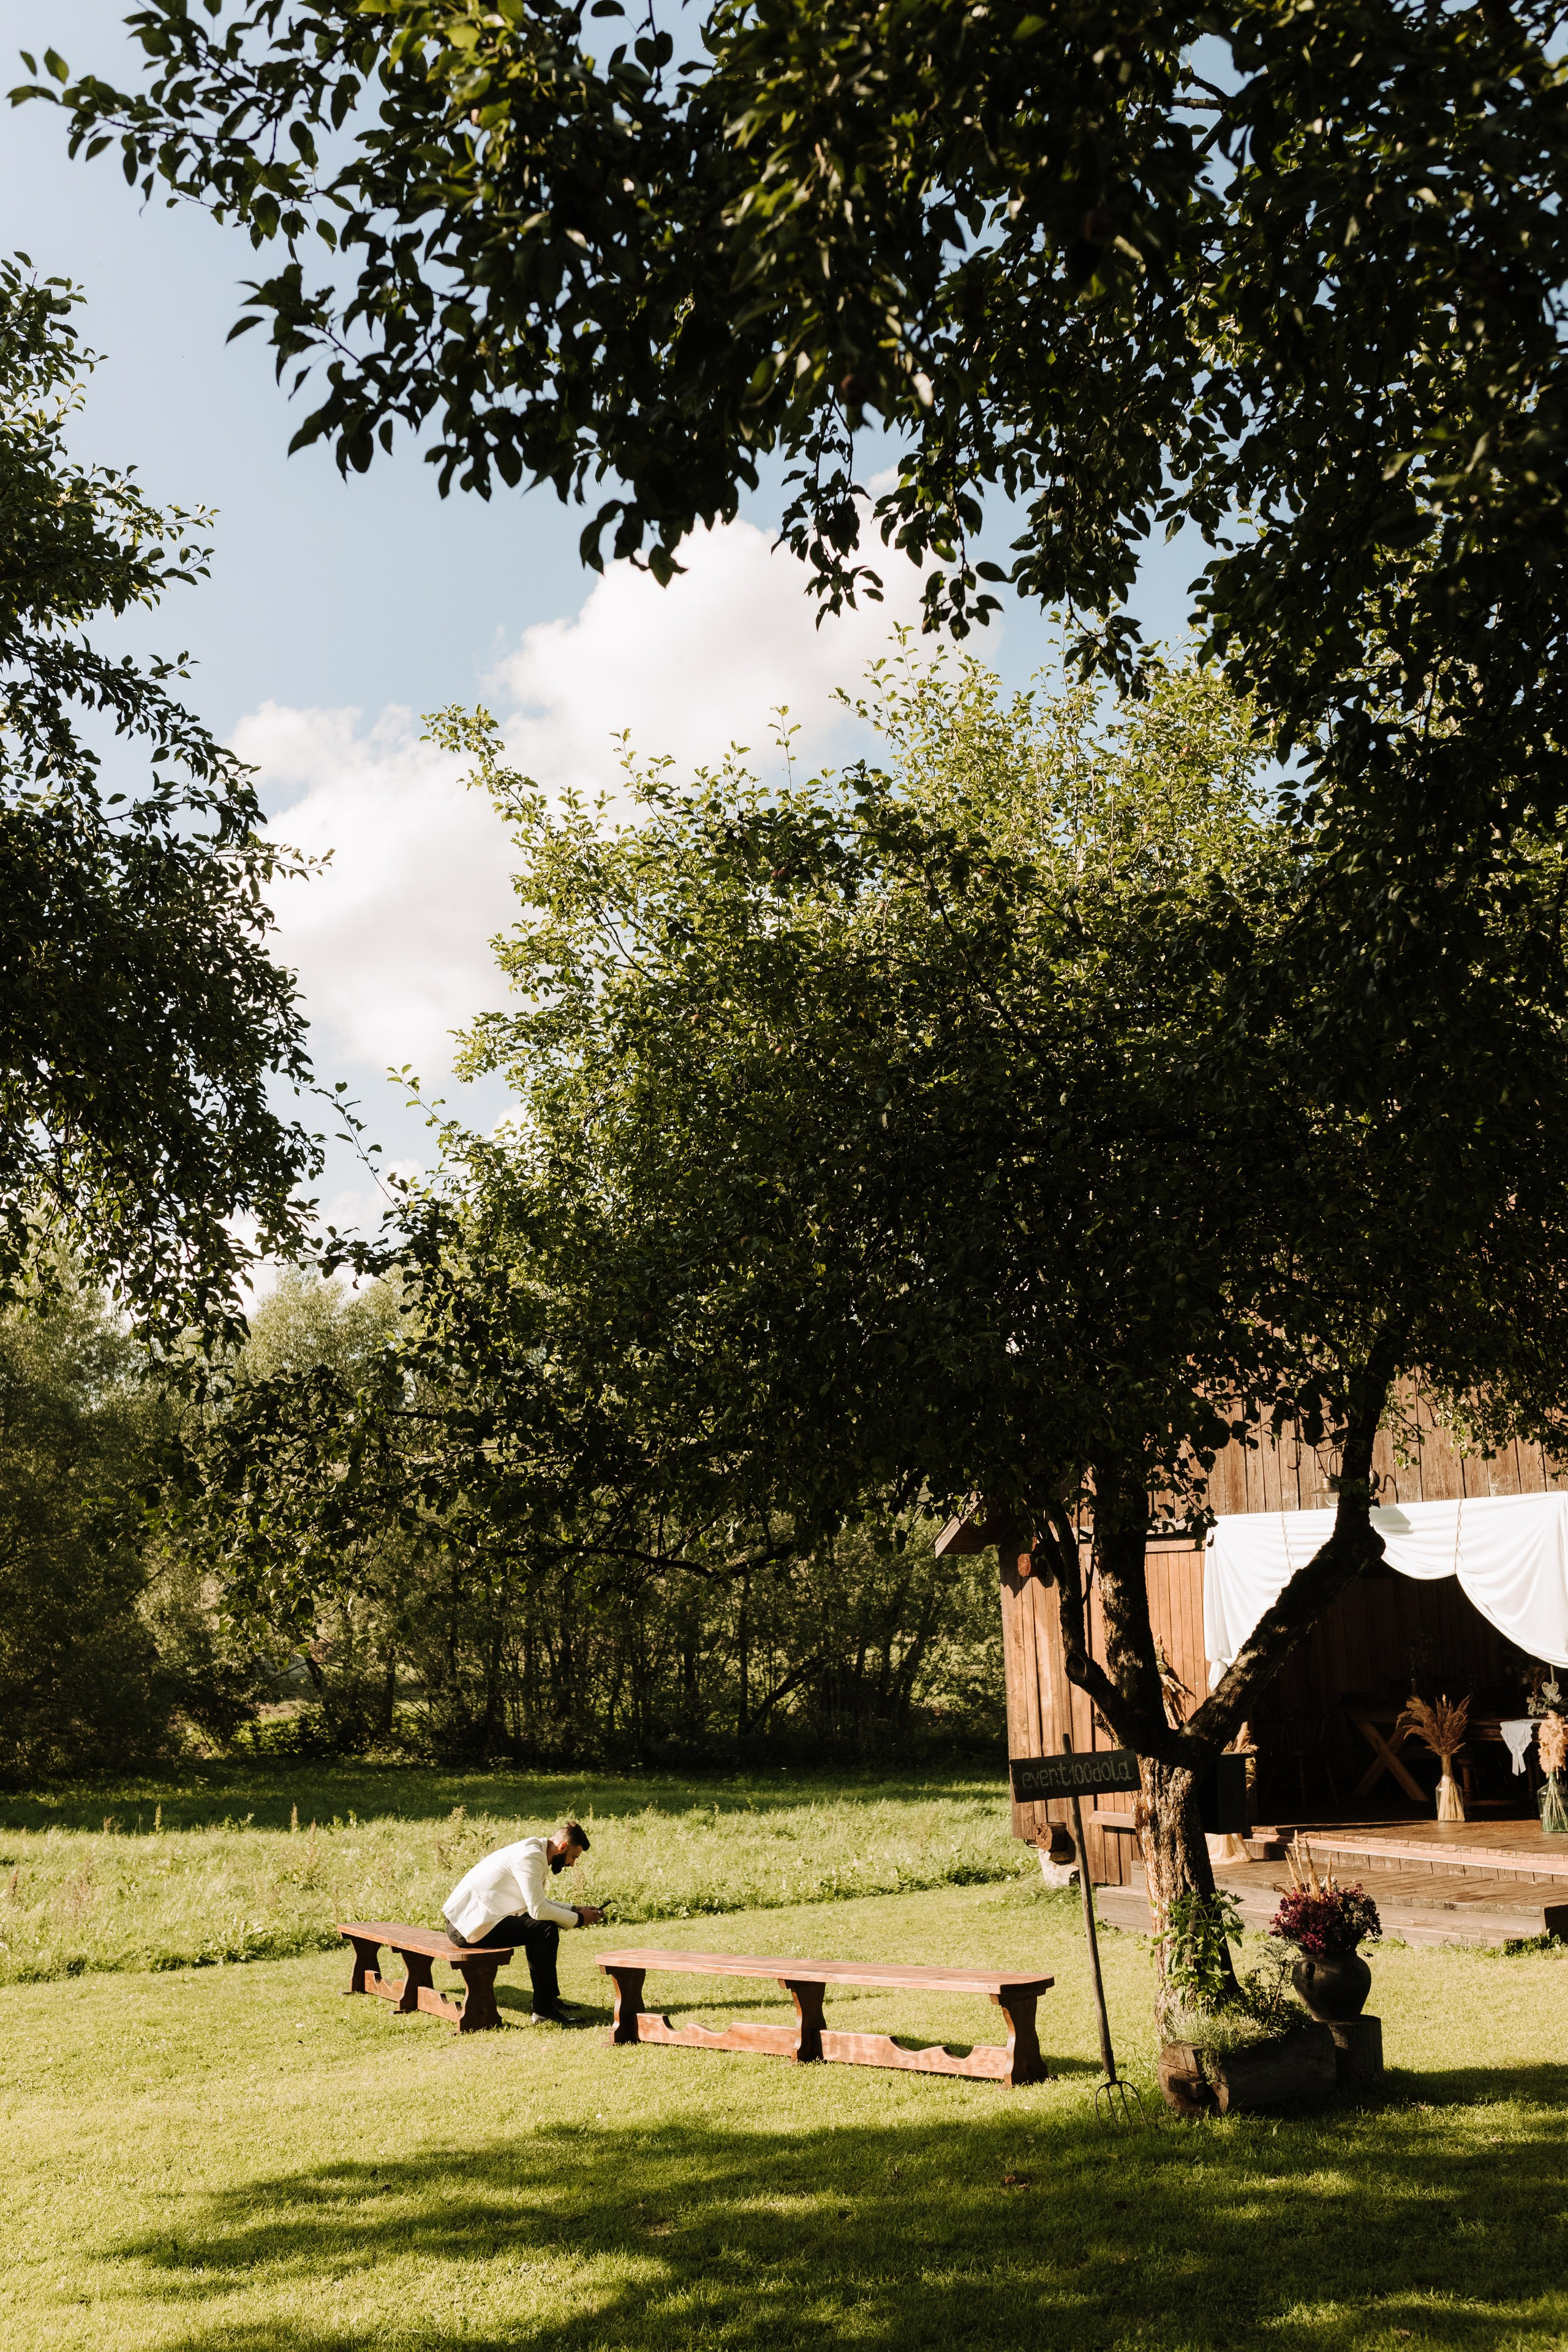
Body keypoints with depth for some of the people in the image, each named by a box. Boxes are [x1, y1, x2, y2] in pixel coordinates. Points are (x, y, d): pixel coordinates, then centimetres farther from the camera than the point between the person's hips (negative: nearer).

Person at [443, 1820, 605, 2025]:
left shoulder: (536, 1853, 13)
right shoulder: (530, 1857, -18)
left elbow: (538, 1903, 18)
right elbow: (538, 1910, -22)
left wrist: (576, 1909, 11)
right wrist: (578, 1919, -10)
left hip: (466, 1919, 11)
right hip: (469, 1925, -11)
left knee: (541, 1926, 21)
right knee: (546, 1930, -17)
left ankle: (550, 1998, 27)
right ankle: (544, 2011, -12)